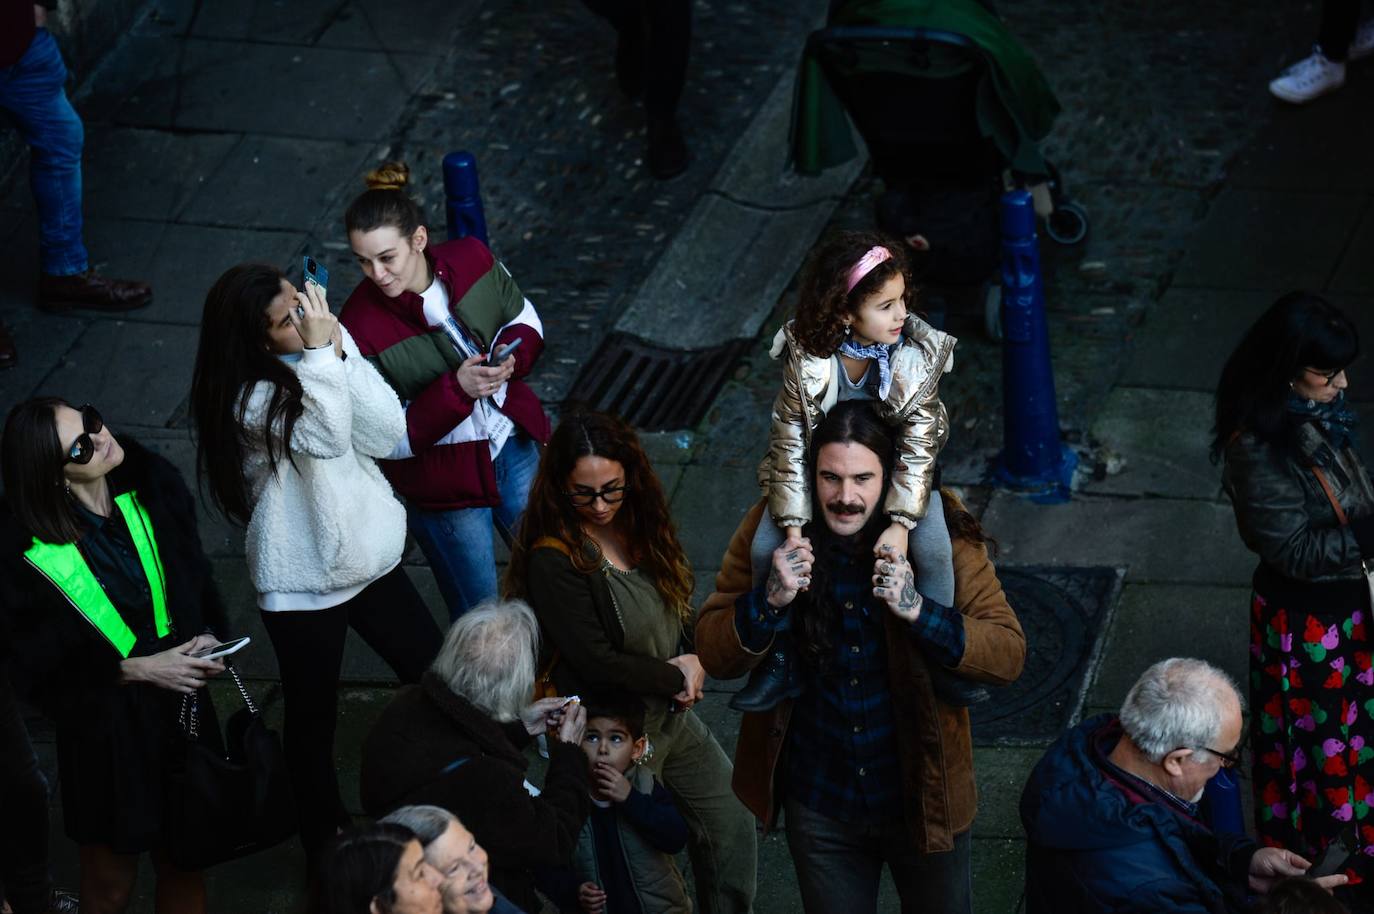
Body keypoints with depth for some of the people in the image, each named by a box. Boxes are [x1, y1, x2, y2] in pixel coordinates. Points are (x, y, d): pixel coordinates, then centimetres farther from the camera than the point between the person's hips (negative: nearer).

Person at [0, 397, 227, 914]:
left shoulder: (152, 487, -7)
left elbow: (195, 577, 10)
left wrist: (207, 637, -8)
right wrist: (136, 670, -19)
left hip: (183, 705, 4)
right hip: (106, 727, -4)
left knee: (185, 865, 16)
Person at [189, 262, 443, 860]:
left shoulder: (323, 358, -5)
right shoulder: (250, 400, -23)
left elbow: (387, 433, -14)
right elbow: (327, 437, -39)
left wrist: (340, 351, -22)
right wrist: (320, 354, -33)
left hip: (369, 558, 6)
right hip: (303, 586, -6)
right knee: (313, 723, 9)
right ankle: (329, 847, 29)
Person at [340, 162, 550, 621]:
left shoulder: (470, 259, -15)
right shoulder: (361, 326, -27)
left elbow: (525, 321, 3)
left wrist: (511, 356, -20)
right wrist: (456, 389, -33)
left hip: (513, 446, 5)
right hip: (444, 489, -5)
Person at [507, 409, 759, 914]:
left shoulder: (639, 526, -3)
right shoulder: (555, 561, -25)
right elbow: (596, 663, -24)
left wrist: (695, 660, -7)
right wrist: (675, 678, -13)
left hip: (673, 716, 8)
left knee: (732, 824, 16)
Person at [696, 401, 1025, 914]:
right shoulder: (773, 532, -13)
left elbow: (1008, 655, -19)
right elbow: (714, 656, -10)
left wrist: (918, 611, -34)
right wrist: (769, 601, -29)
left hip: (920, 793, -1)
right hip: (819, 804, 1)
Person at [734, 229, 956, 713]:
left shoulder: (920, 354, -22)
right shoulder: (805, 356, -24)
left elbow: (918, 446, -21)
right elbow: (789, 443, -19)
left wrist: (901, 524, -31)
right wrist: (793, 529, -26)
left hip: (897, 469, 0)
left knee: (934, 551, -25)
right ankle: (781, 662, -2)